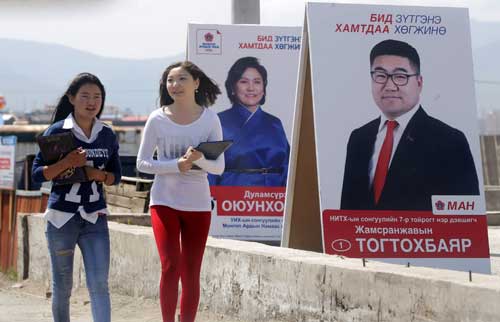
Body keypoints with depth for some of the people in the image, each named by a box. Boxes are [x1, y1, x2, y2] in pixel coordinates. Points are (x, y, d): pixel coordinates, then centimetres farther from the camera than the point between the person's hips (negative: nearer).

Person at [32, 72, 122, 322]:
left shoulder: (107, 135, 6)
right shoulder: (57, 131, -4)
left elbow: (116, 176, 12)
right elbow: (37, 174, -6)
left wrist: (99, 175, -9)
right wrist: (67, 163, -22)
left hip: (95, 218, 2)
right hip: (61, 217, -2)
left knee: (99, 284, -8)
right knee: (62, 286, 8)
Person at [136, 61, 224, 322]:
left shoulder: (210, 119, 1)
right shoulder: (157, 119, -2)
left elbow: (219, 167, 0)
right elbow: (142, 163, -1)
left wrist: (198, 160, -21)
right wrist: (176, 165, -16)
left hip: (198, 203, 2)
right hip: (164, 201, -2)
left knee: (191, 275, 5)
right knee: (170, 266, -15)